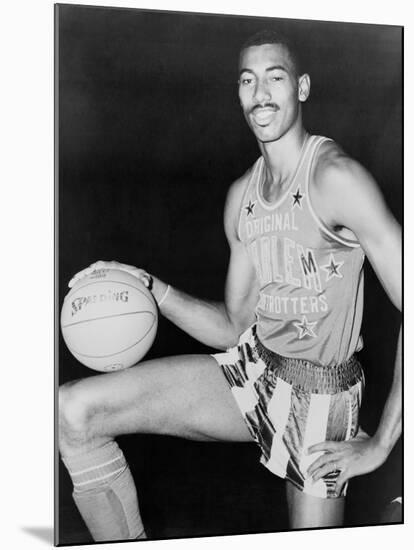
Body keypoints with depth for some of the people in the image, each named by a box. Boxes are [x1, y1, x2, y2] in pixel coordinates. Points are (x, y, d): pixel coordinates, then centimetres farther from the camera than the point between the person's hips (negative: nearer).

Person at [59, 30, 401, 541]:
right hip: (249, 367, 6)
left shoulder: (335, 177, -18)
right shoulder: (242, 195, 6)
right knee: (73, 411, -7)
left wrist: (379, 444, -20)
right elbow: (237, 326, 10)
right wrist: (148, 285, -2)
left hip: (320, 397, -5)